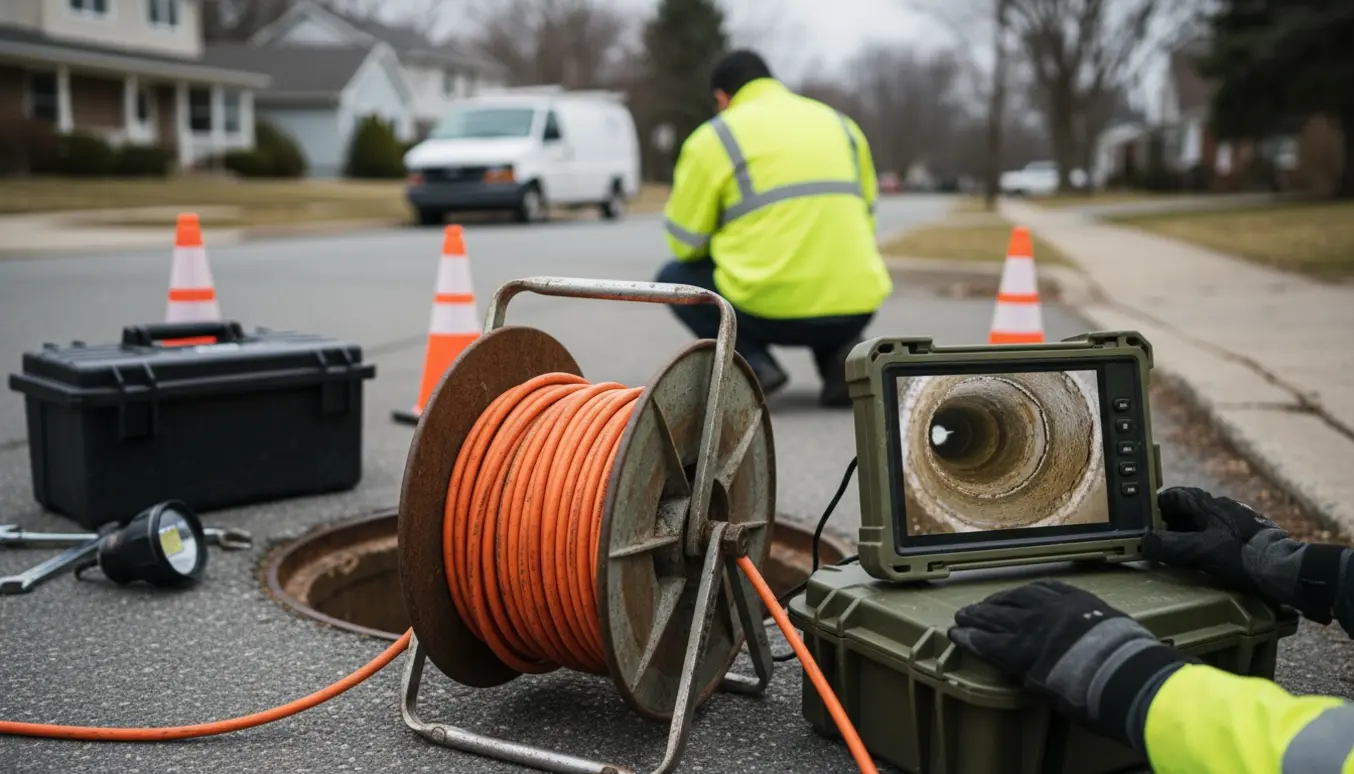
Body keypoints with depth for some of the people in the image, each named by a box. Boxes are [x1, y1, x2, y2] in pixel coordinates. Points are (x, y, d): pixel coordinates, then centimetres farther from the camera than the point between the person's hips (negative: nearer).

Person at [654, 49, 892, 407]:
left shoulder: (713, 138, 3)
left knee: (674, 277, 21)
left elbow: (685, 244, 5)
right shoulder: (842, 124, 18)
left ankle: (753, 363, 0)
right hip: (856, 310, 5)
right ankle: (841, 354, 9)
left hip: (774, 311, -5)